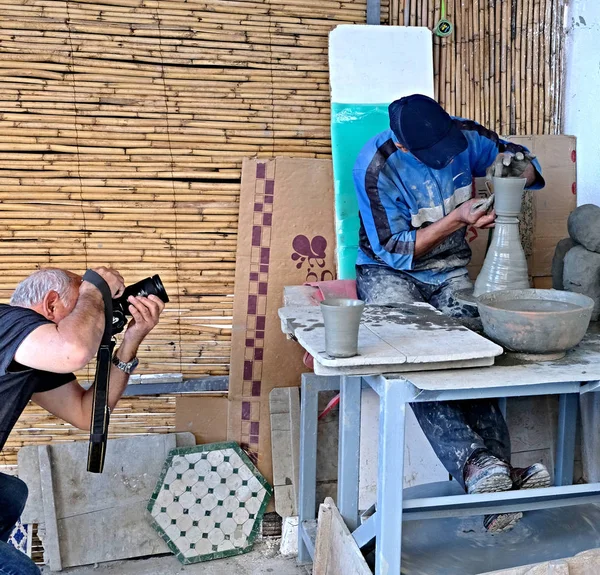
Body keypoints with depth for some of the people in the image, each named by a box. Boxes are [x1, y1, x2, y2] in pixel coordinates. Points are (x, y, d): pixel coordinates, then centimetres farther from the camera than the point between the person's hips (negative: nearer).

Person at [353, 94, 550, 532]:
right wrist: (457, 218, -22)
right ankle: (477, 464, -43)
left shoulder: (465, 136, -5)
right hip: (389, 272, -3)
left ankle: (497, 472, -34)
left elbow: (528, 164, 8)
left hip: (451, 272, 3)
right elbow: (396, 250, -15)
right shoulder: (376, 167, -18)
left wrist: (512, 167, -17)